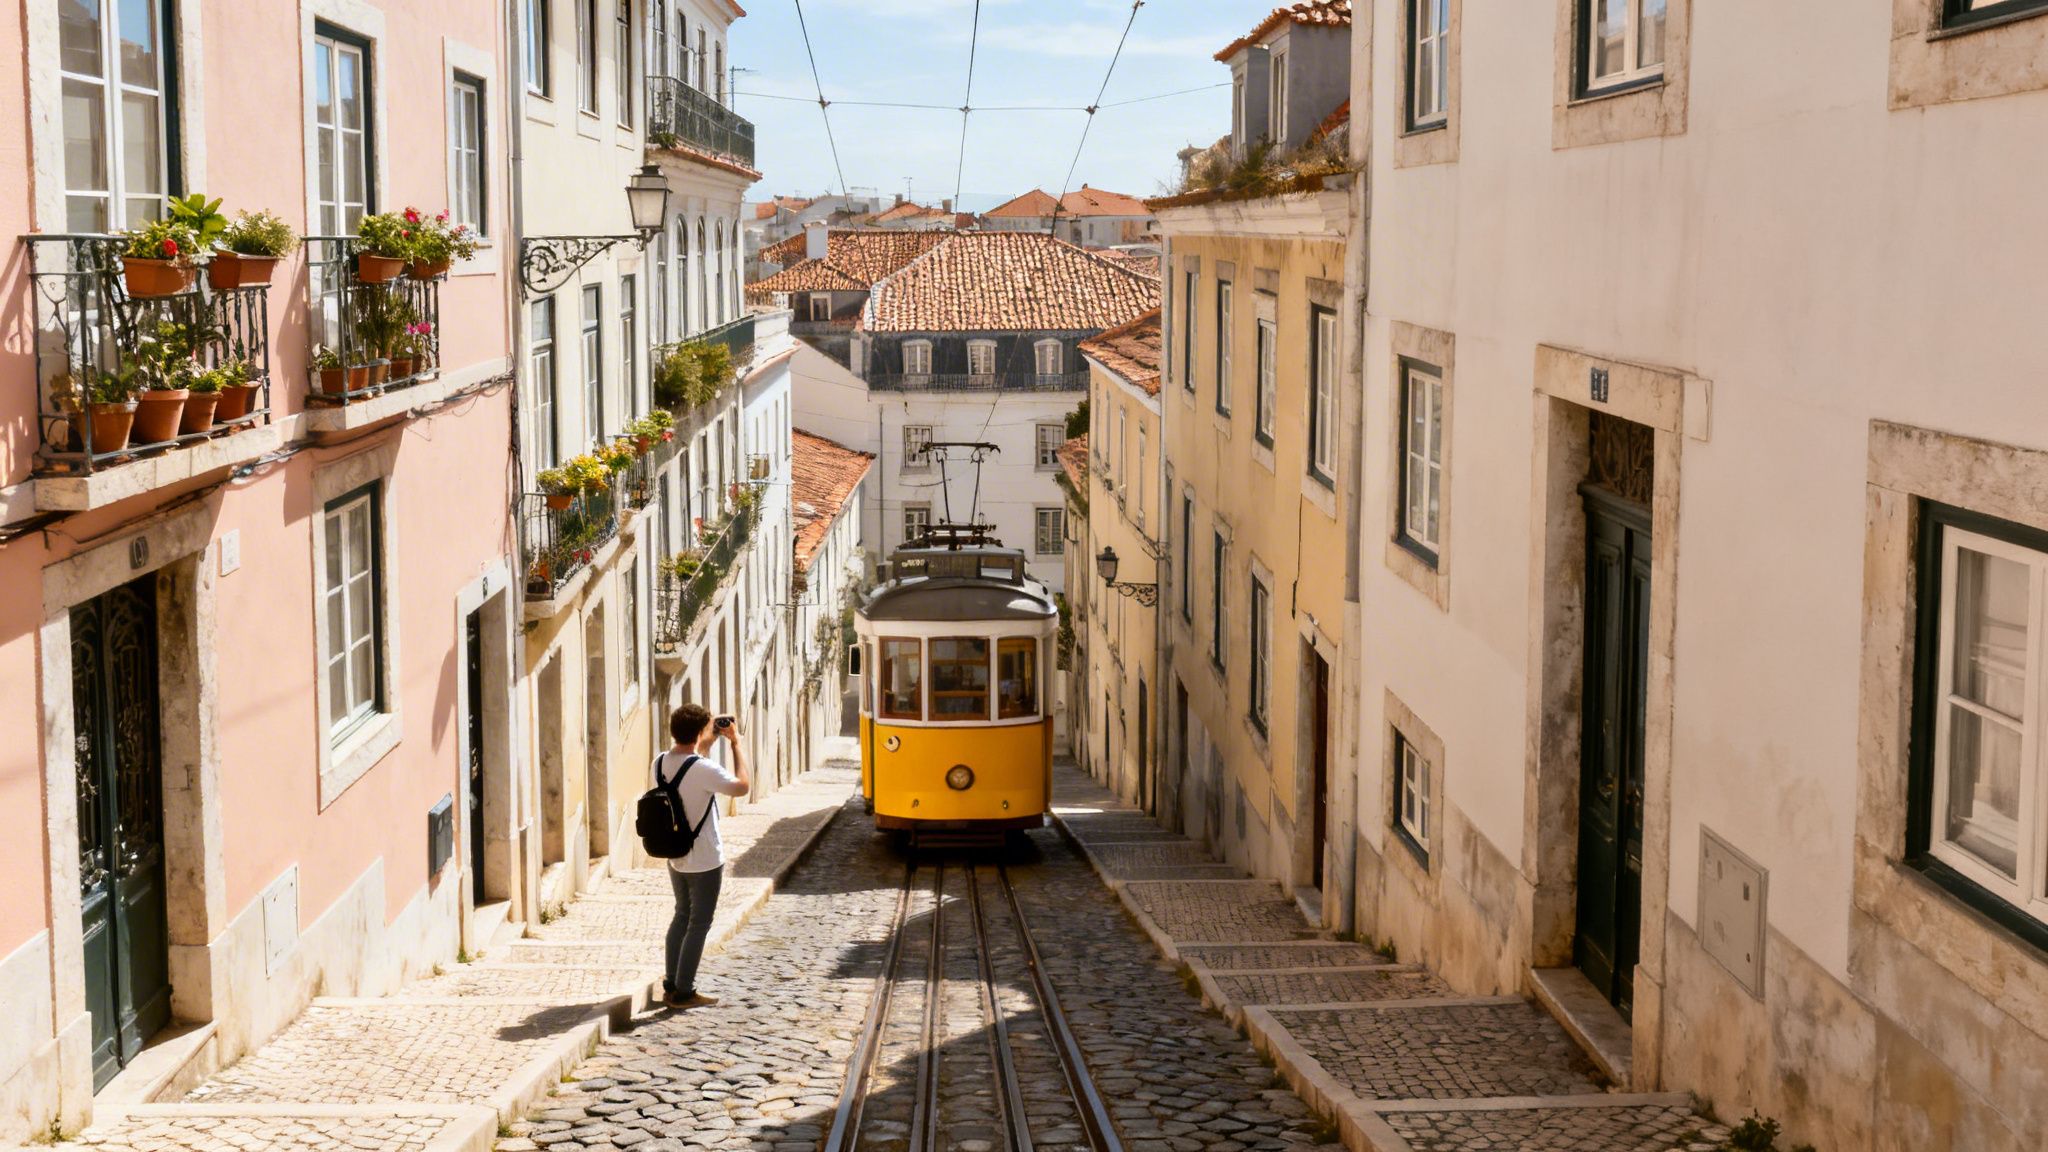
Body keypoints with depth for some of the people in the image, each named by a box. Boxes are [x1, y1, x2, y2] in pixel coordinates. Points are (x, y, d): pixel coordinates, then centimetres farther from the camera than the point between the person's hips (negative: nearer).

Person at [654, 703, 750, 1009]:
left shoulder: (660, 763, -2)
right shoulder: (703, 769, -25)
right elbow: (742, 786, -15)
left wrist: (708, 744, 16)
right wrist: (736, 743, -9)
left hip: (675, 857, 7)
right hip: (705, 861, -7)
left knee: (682, 916, 21)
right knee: (699, 924, 5)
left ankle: (670, 985, 26)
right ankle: (684, 992, 10)